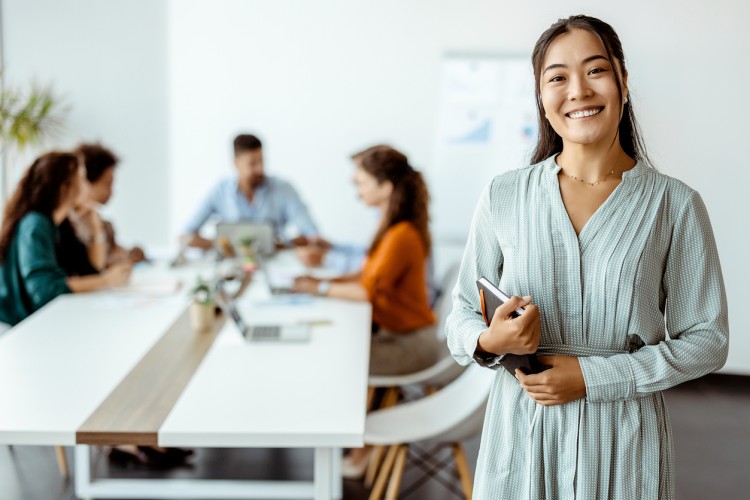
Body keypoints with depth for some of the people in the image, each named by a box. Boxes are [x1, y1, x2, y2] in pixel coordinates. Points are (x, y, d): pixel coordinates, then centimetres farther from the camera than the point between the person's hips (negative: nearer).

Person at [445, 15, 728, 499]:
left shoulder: (674, 204, -6)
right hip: (522, 434, 1)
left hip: (625, 439, -1)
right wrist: (489, 340, -17)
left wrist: (592, 377, -13)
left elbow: (707, 340, -4)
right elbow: (462, 317, 5)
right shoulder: (503, 196, -2)